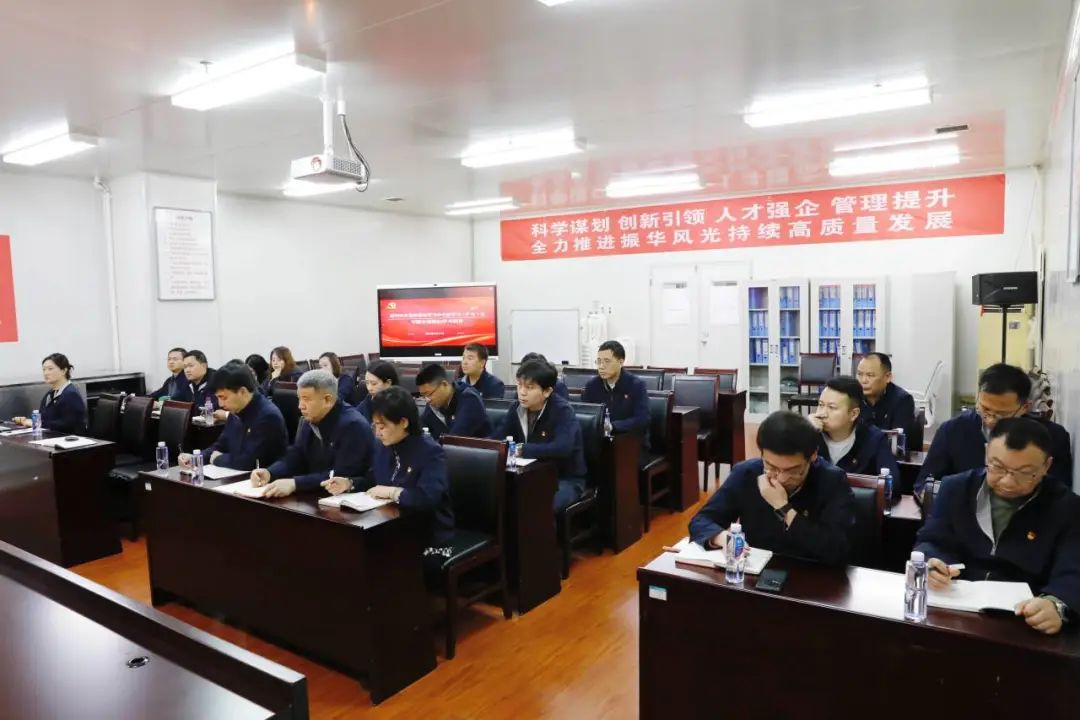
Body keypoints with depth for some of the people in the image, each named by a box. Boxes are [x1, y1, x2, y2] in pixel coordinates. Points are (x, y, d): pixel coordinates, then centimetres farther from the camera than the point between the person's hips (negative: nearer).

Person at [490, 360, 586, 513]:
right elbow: (495, 439, -5)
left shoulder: (563, 411, -19)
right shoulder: (517, 408, 0)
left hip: (566, 480, -5)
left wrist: (520, 449, -35)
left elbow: (562, 448, -35)